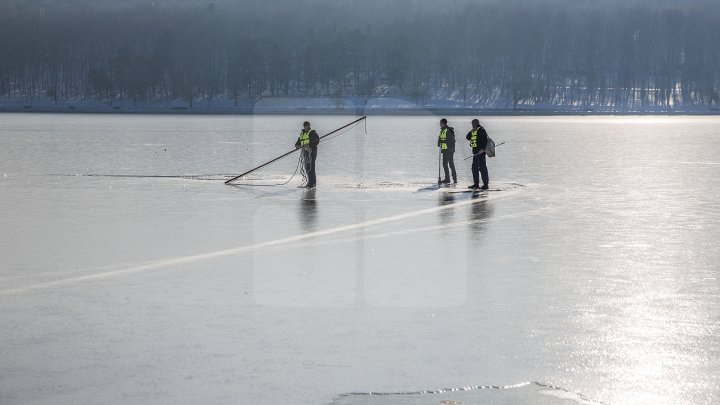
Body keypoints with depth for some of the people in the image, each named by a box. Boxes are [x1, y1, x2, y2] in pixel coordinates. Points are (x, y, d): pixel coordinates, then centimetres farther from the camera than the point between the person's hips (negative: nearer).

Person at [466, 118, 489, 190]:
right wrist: (471, 132, -2)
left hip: (480, 152, -10)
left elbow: (485, 140, -17)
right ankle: (476, 184, 20)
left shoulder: (481, 130, -10)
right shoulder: (473, 131, 17)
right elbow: (467, 137, 14)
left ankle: (485, 184, -7)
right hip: (475, 152, 10)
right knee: (474, 168, 13)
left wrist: (482, 149, -24)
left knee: (482, 168, -9)